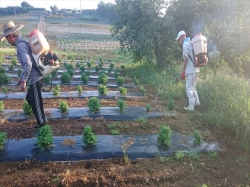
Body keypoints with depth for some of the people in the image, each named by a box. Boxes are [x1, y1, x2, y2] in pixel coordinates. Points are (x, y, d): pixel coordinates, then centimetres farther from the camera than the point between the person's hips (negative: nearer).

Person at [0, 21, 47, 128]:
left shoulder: (20, 45, -17)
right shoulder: (23, 43, 14)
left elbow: (28, 64, -29)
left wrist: (23, 81, -25)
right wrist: (22, 77, 26)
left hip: (35, 78, -10)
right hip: (36, 76, 10)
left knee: (35, 101, 4)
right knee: (29, 98, 21)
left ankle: (41, 123, 21)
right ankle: (42, 119, 31)